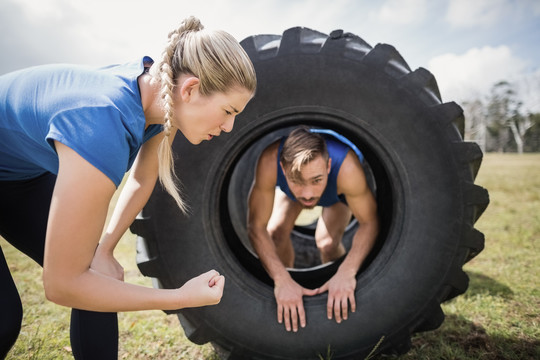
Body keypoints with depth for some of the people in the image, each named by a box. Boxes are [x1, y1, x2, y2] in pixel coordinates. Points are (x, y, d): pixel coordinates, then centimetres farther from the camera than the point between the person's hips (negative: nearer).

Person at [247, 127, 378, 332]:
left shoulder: (347, 168, -46)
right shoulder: (270, 161, -45)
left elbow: (369, 224, -32)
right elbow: (256, 226, -37)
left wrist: (347, 272, -46)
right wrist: (282, 280, -45)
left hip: (340, 191, -1)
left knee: (327, 242, -21)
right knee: (275, 233, -15)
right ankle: (286, 315, 12)